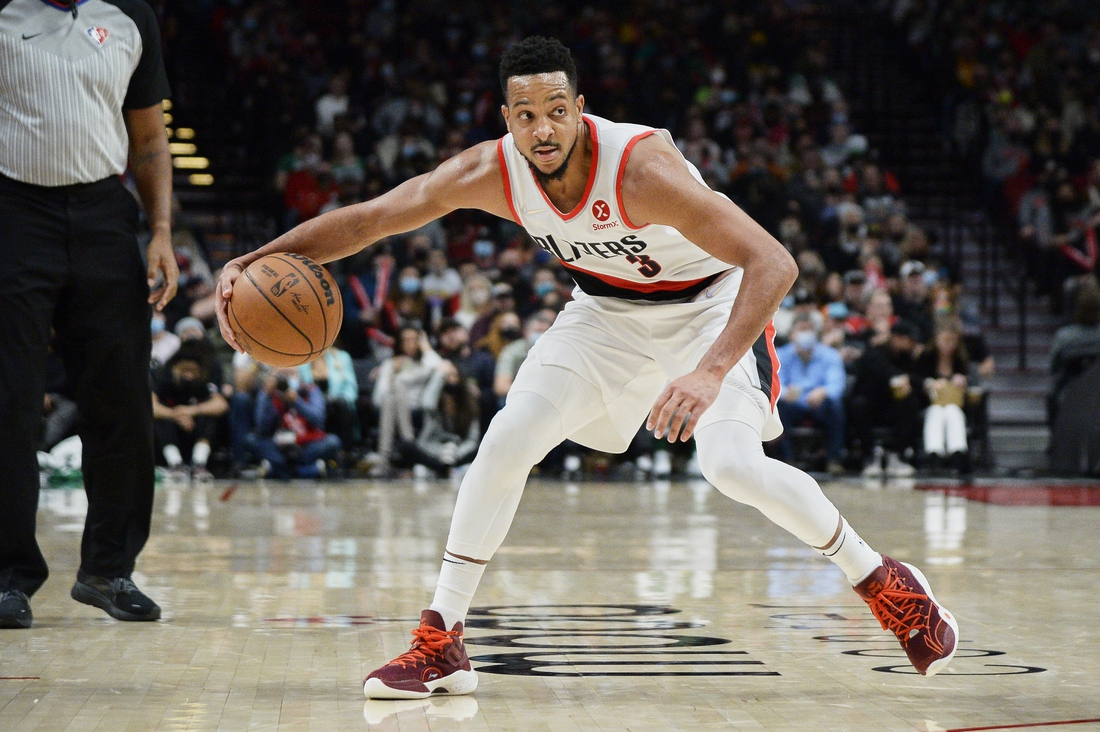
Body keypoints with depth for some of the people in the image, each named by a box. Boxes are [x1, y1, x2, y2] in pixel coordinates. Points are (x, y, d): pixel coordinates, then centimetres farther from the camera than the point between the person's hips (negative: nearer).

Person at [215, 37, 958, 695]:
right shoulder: (489, 173, -22)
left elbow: (774, 263, -42)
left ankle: (885, 582, 1)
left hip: (709, 305, -5)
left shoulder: (641, 167, -37)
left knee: (733, 464, -23)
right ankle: (440, 643, -1)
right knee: (508, 438, -9)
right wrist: (254, 263, -25)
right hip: (608, 310, 5)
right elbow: (365, 219, -12)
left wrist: (711, 372, -54)